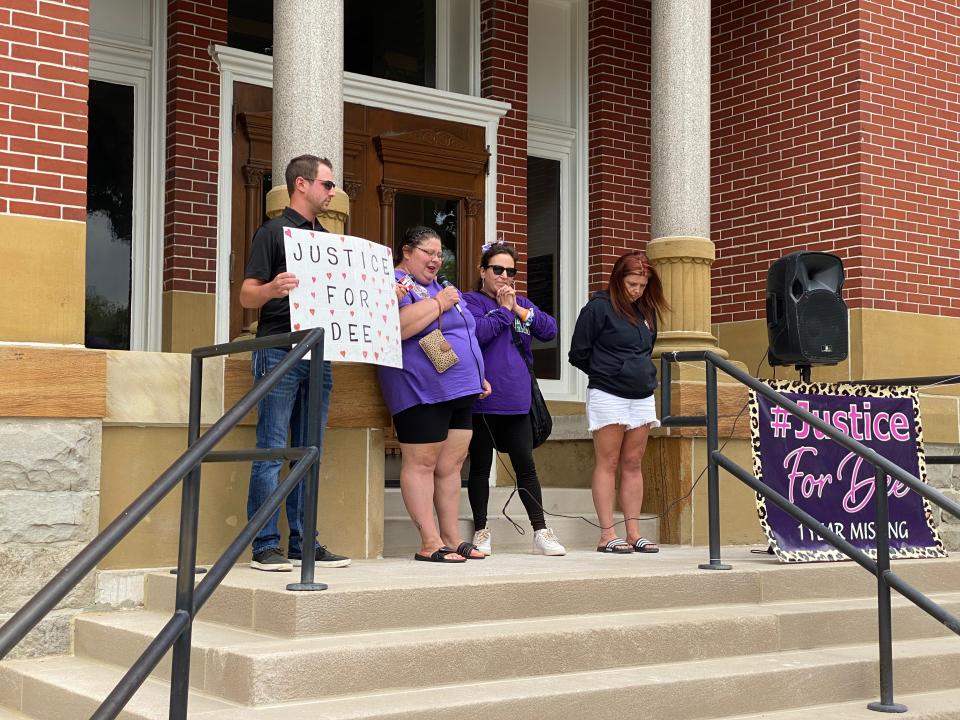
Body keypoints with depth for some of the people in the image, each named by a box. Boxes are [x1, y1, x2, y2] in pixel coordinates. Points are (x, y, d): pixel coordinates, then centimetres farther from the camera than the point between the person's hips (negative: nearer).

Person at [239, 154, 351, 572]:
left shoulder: (326, 237, 20)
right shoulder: (273, 232, 0)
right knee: (272, 451, -6)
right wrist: (272, 289, -27)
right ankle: (266, 545, -3)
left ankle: (304, 543, 12)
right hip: (279, 350, -7)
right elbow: (247, 295, -5)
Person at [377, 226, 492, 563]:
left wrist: (478, 376, 23)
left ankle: (453, 538, 13)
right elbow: (398, 327, -24)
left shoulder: (440, 288, 23)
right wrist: (439, 303, -14)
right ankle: (430, 543, -6)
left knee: (451, 465, 9)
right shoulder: (395, 282, -6)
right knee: (421, 463, -6)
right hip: (422, 392, -9)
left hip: (460, 391, 9)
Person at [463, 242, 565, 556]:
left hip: (516, 400, 4)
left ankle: (540, 531, 10)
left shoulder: (521, 303, 16)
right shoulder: (471, 301, -1)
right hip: (482, 400, -4)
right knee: (480, 467, 6)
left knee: (526, 466, 5)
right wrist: (503, 309, -9)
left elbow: (550, 330, 3)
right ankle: (481, 532, 16)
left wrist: (518, 309, -5)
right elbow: (478, 333, -19)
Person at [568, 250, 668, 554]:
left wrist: (644, 373, 10)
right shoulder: (599, 308, -7)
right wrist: (606, 373, 5)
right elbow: (579, 354, -5)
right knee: (608, 463, -4)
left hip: (642, 396, 6)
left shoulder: (646, 311, 13)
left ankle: (634, 532, 9)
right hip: (608, 395, -6)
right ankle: (607, 535, -3)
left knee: (633, 464, 6)